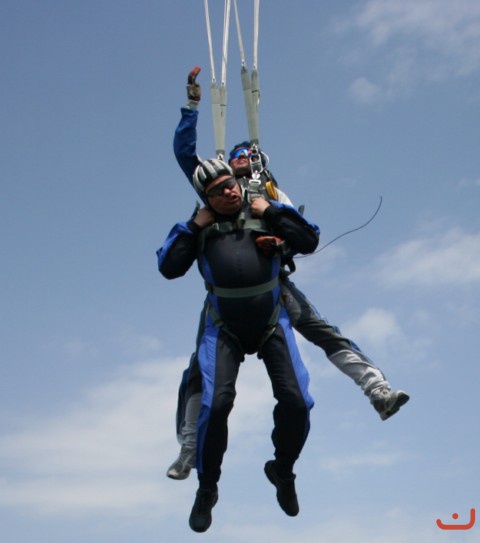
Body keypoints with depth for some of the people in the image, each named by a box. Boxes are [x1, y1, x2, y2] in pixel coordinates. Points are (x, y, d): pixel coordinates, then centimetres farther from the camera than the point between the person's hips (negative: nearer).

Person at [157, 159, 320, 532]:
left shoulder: (265, 213, 6)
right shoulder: (201, 227, 8)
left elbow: (310, 241, -1)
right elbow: (168, 268, 0)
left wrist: (272, 212, -6)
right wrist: (194, 227, -4)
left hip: (272, 325, 0)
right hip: (224, 330, 0)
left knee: (296, 403, -10)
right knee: (215, 405, -17)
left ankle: (283, 470, 21)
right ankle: (207, 489, 7)